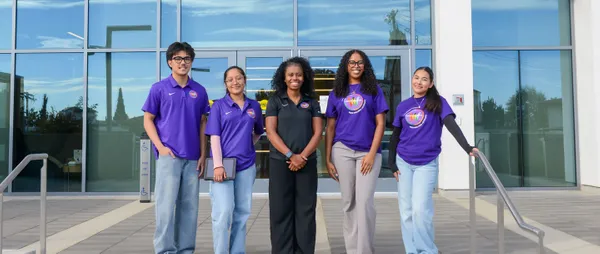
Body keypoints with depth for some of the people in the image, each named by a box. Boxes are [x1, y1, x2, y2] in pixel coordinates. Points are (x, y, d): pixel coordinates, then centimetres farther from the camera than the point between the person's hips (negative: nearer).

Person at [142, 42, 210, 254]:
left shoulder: (199, 91, 8)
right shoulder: (159, 89, 1)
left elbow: (203, 123, 11)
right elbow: (148, 120, 3)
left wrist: (203, 155, 5)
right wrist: (160, 146, -10)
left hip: (192, 158, 3)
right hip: (169, 156, -3)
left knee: (189, 207, 9)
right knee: (166, 205, -3)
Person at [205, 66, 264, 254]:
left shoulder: (254, 106, 10)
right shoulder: (219, 106, 1)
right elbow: (214, 137, -6)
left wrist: (247, 146, 7)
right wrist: (217, 165, -15)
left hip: (246, 165, 4)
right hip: (223, 164, -3)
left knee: (242, 212, 8)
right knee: (223, 211, -12)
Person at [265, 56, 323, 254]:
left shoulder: (311, 102, 10)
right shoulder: (275, 101, 5)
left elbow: (318, 132, 3)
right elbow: (271, 132, -4)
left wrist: (303, 155, -11)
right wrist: (290, 155, -13)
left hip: (307, 162, 2)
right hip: (280, 162, -1)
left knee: (306, 210, 3)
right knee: (281, 210, 1)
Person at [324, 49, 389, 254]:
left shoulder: (374, 90, 7)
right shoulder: (337, 92, 10)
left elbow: (380, 124, 1)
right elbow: (330, 127, 9)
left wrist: (372, 153, -9)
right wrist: (328, 158, 3)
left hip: (368, 152, -1)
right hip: (342, 151, 2)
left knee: (365, 201, -7)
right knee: (348, 202, 7)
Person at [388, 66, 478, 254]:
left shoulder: (438, 102, -3)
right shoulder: (403, 106, 6)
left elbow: (452, 125, -16)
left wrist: (467, 147, -31)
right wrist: (391, 162, 5)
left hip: (427, 164, -3)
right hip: (403, 162, 4)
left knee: (420, 209, -12)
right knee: (406, 211, 5)